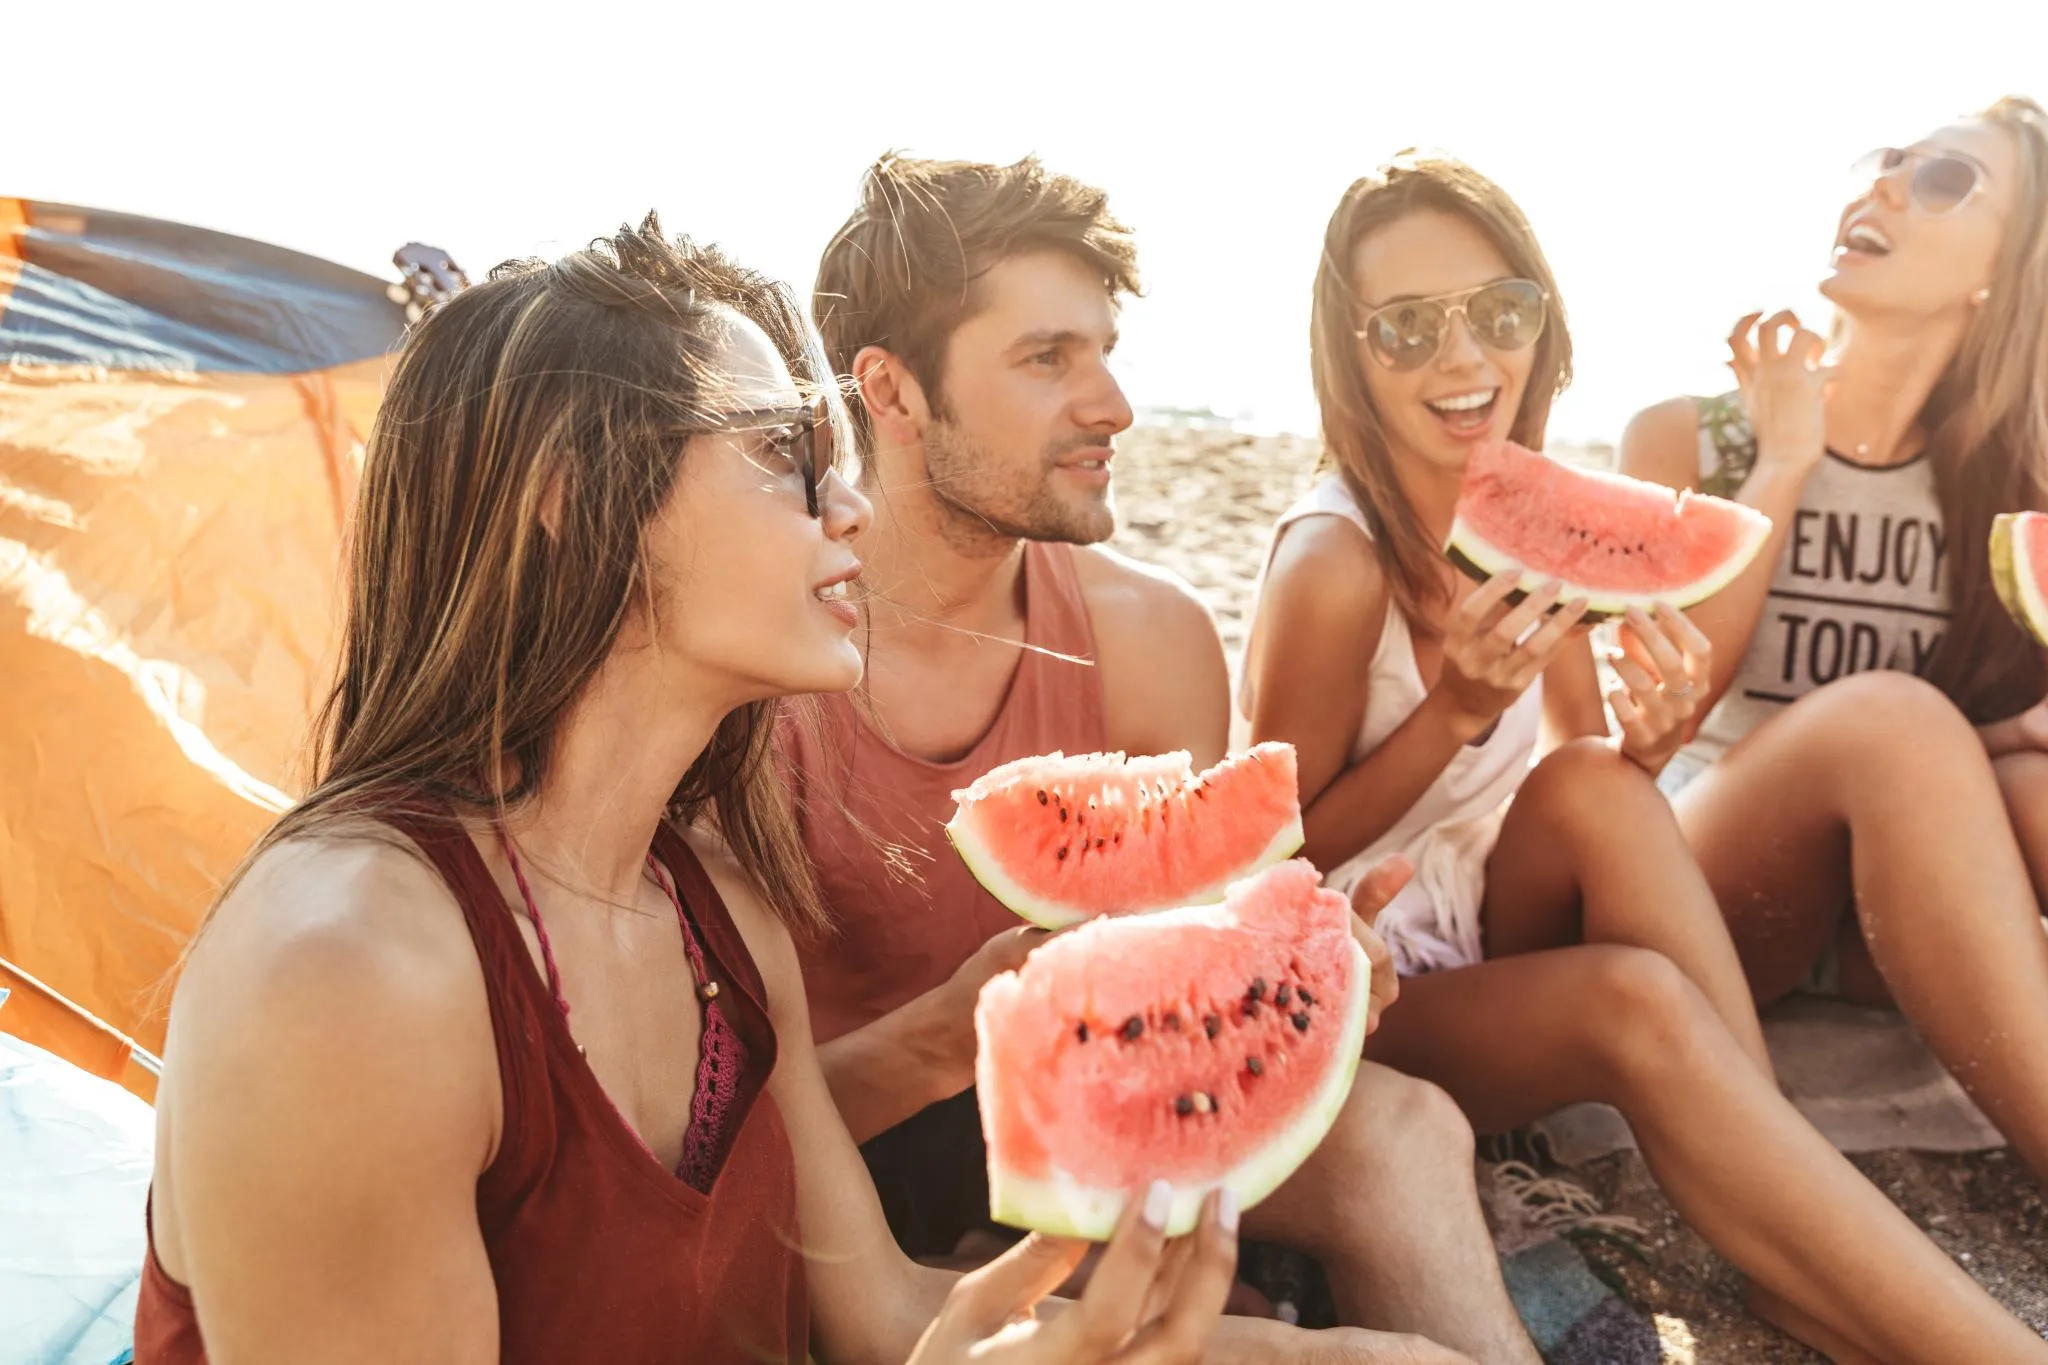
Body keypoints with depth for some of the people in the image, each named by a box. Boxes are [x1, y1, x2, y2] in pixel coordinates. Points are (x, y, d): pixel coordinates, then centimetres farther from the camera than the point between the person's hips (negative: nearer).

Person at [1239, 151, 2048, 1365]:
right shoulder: (1335, 561, -21)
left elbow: (1587, 797, 5)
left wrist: (1648, 737, -19)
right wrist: (1455, 712, -26)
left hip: (1491, 934, 6)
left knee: (1598, 783, -25)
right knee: (1641, 1005, -33)